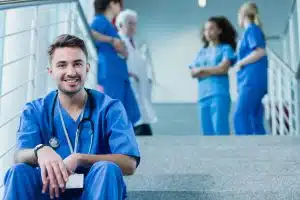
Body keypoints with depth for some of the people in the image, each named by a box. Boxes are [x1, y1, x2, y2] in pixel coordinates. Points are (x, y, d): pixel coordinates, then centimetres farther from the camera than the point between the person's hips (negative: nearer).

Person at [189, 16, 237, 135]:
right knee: (207, 132, 3)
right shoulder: (201, 52, 20)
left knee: (220, 130, -13)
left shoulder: (225, 48, 7)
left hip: (219, 95, -5)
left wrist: (202, 69, 3)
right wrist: (213, 70, -4)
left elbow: (223, 68, -8)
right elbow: (193, 73, 9)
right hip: (203, 96, 6)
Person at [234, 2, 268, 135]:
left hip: (252, 80, -9)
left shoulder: (252, 29, -2)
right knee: (256, 122, 4)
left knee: (240, 117, -17)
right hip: (250, 81, 9)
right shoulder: (252, 31, 25)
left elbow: (260, 52, -16)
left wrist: (240, 63, -9)